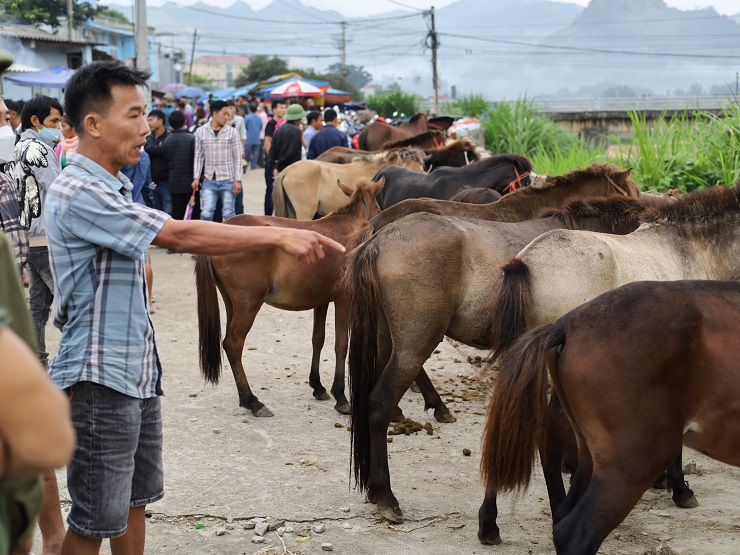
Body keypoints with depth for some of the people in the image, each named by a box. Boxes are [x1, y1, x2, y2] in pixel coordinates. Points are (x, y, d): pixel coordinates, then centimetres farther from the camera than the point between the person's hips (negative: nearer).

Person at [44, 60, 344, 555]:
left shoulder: (112, 189, 13)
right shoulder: (78, 193, -20)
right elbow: (181, 236, -25)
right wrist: (279, 236, -24)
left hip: (139, 374, 10)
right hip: (100, 381, -10)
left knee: (135, 500, 18)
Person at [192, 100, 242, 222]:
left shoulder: (232, 132, 0)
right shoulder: (200, 132, 3)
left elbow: (237, 158, 1)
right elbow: (198, 156, 7)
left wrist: (237, 180, -4)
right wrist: (196, 177, 0)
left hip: (228, 180, 0)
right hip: (209, 180, 0)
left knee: (228, 214, 4)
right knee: (206, 214, -7)